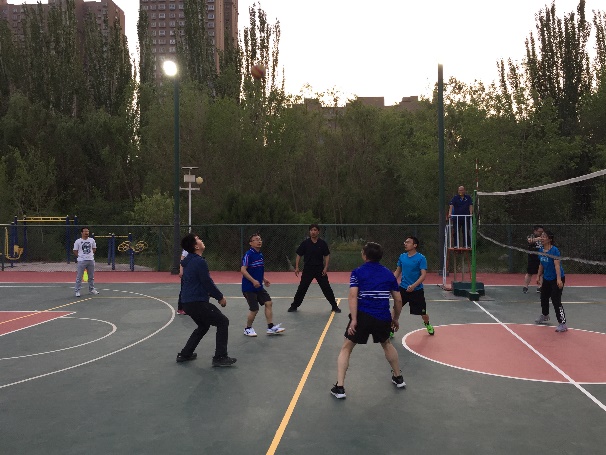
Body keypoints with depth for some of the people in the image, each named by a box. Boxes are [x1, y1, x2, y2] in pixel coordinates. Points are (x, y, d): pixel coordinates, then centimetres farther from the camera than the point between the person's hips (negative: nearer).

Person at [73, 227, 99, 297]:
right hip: (81, 261, -4)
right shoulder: (77, 241, -5)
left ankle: (91, 289, 26)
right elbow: (75, 251, 0)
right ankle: (77, 291, 4)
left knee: (91, 276, 13)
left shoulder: (92, 240, 5)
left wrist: (91, 254, 4)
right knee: (79, 277, -2)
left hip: (91, 260, 4)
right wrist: (80, 256, -3)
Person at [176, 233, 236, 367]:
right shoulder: (200, 262, -17)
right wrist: (220, 297, -4)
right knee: (223, 321, -1)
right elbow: (208, 283, -17)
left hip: (188, 302, 10)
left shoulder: (189, 261, 13)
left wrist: (215, 295, 18)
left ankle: (185, 354, 29)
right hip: (197, 302, -10)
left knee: (203, 326, 27)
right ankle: (220, 358, -3)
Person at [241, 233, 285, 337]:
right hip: (249, 287, -8)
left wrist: (264, 279, 17)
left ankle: (270, 328, 6)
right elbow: (243, 270, -23)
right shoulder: (248, 254, -16)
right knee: (254, 309, -4)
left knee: (268, 303, 0)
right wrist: (253, 281, -30)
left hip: (259, 287, 8)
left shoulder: (260, 254, 9)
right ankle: (248, 329, 19)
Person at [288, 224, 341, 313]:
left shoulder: (323, 243, -2)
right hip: (308, 269, 0)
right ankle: (294, 306, 17)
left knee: (327, 288, 2)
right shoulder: (305, 243, -3)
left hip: (320, 269, 0)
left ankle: (334, 306, 15)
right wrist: (296, 267, -4)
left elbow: (327, 256, 3)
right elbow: (299, 255, 3)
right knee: (301, 288, 3)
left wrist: (326, 267, -7)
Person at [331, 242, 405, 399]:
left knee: (346, 348, 12)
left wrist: (354, 319, -15)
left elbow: (353, 296, -13)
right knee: (387, 344, 32)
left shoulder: (357, 272, 2)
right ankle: (398, 377, 44)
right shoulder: (389, 273, 12)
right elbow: (398, 300, 14)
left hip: (362, 316, -3)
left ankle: (339, 387, 5)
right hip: (383, 318, 3)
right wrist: (395, 319, 27)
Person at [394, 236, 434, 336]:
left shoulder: (421, 258, -12)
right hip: (403, 288, 3)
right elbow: (398, 271, 14)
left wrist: (413, 286, -31)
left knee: (423, 313, 11)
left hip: (417, 290, -3)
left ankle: (427, 325, 43)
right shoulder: (402, 256, 2)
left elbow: (423, 274, -18)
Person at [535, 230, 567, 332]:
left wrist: (559, 279, -37)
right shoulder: (541, 250, 1)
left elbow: (557, 265, -29)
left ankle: (562, 324, -6)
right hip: (546, 278, 8)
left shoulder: (554, 250, -21)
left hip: (556, 279, -8)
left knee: (556, 301, -14)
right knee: (543, 297, 22)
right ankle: (545, 316, 47)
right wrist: (539, 276, 14)